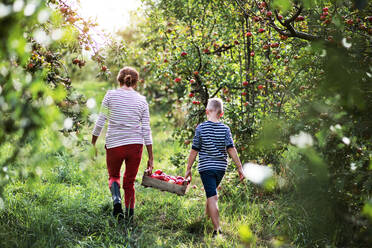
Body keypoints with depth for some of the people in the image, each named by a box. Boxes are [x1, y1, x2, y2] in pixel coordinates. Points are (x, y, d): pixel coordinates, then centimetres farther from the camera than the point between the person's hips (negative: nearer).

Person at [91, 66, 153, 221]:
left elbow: (100, 122, -2)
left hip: (114, 144, -1)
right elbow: (146, 130, 3)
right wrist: (150, 157, 7)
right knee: (129, 182, 15)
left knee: (113, 176, 22)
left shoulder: (111, 95, -1)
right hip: (135, 145, 1)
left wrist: (93, 144, 10)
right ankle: (129, 218, 11)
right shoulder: (142, 100, 4)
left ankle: (116, 198, -8)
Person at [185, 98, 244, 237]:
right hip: (221, 168, 4)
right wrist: (239, 168, 0)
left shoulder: (201, 128, -7)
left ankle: (217, 229, -11)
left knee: (212, 197, -6)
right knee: (211, 193, 25)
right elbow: (231, 150, -5)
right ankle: (207, 216, 43)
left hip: (206, 167, -3)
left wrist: (188, 169, 6)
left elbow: (194, 151, -4)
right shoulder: (225, 129, -1)